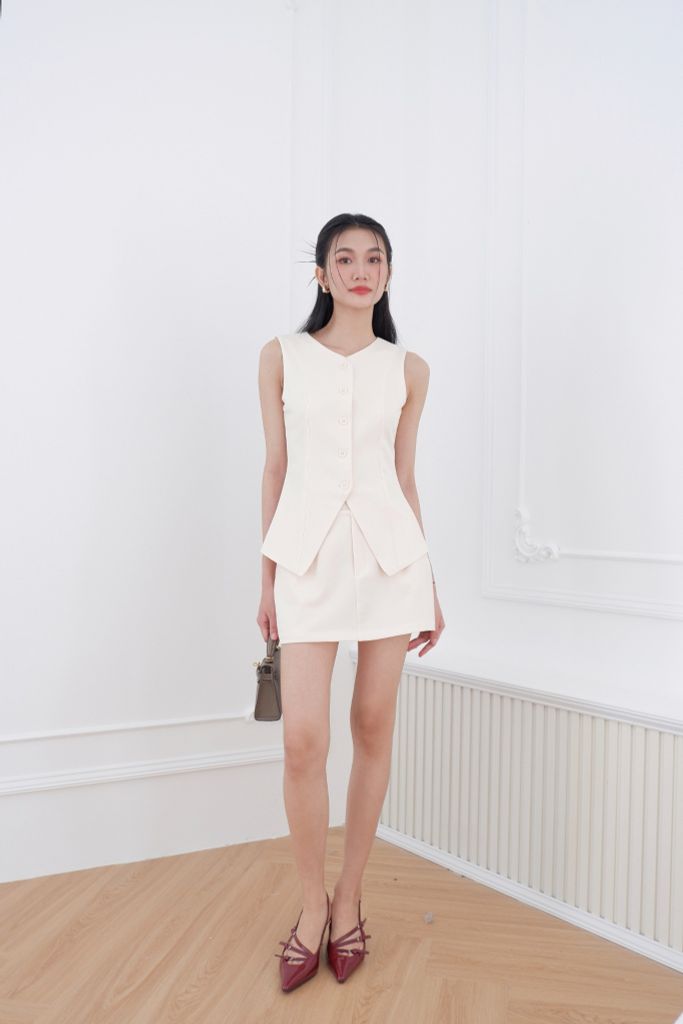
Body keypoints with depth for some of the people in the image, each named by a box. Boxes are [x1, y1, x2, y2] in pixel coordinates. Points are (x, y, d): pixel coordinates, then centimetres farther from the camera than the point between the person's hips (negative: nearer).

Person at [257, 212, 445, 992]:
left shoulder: (408, 370, 9)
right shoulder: (282, 356, 6)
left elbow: (405, 478, 12)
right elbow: (275, 470, 7)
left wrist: (430, 587, 12)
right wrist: (267, 579, 5)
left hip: (389, 550, 2)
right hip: (309, 552, -1)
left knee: (373, 728, 7)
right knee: (303, 740, -7)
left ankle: (349, 899, 24)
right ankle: (314, 905, 16)